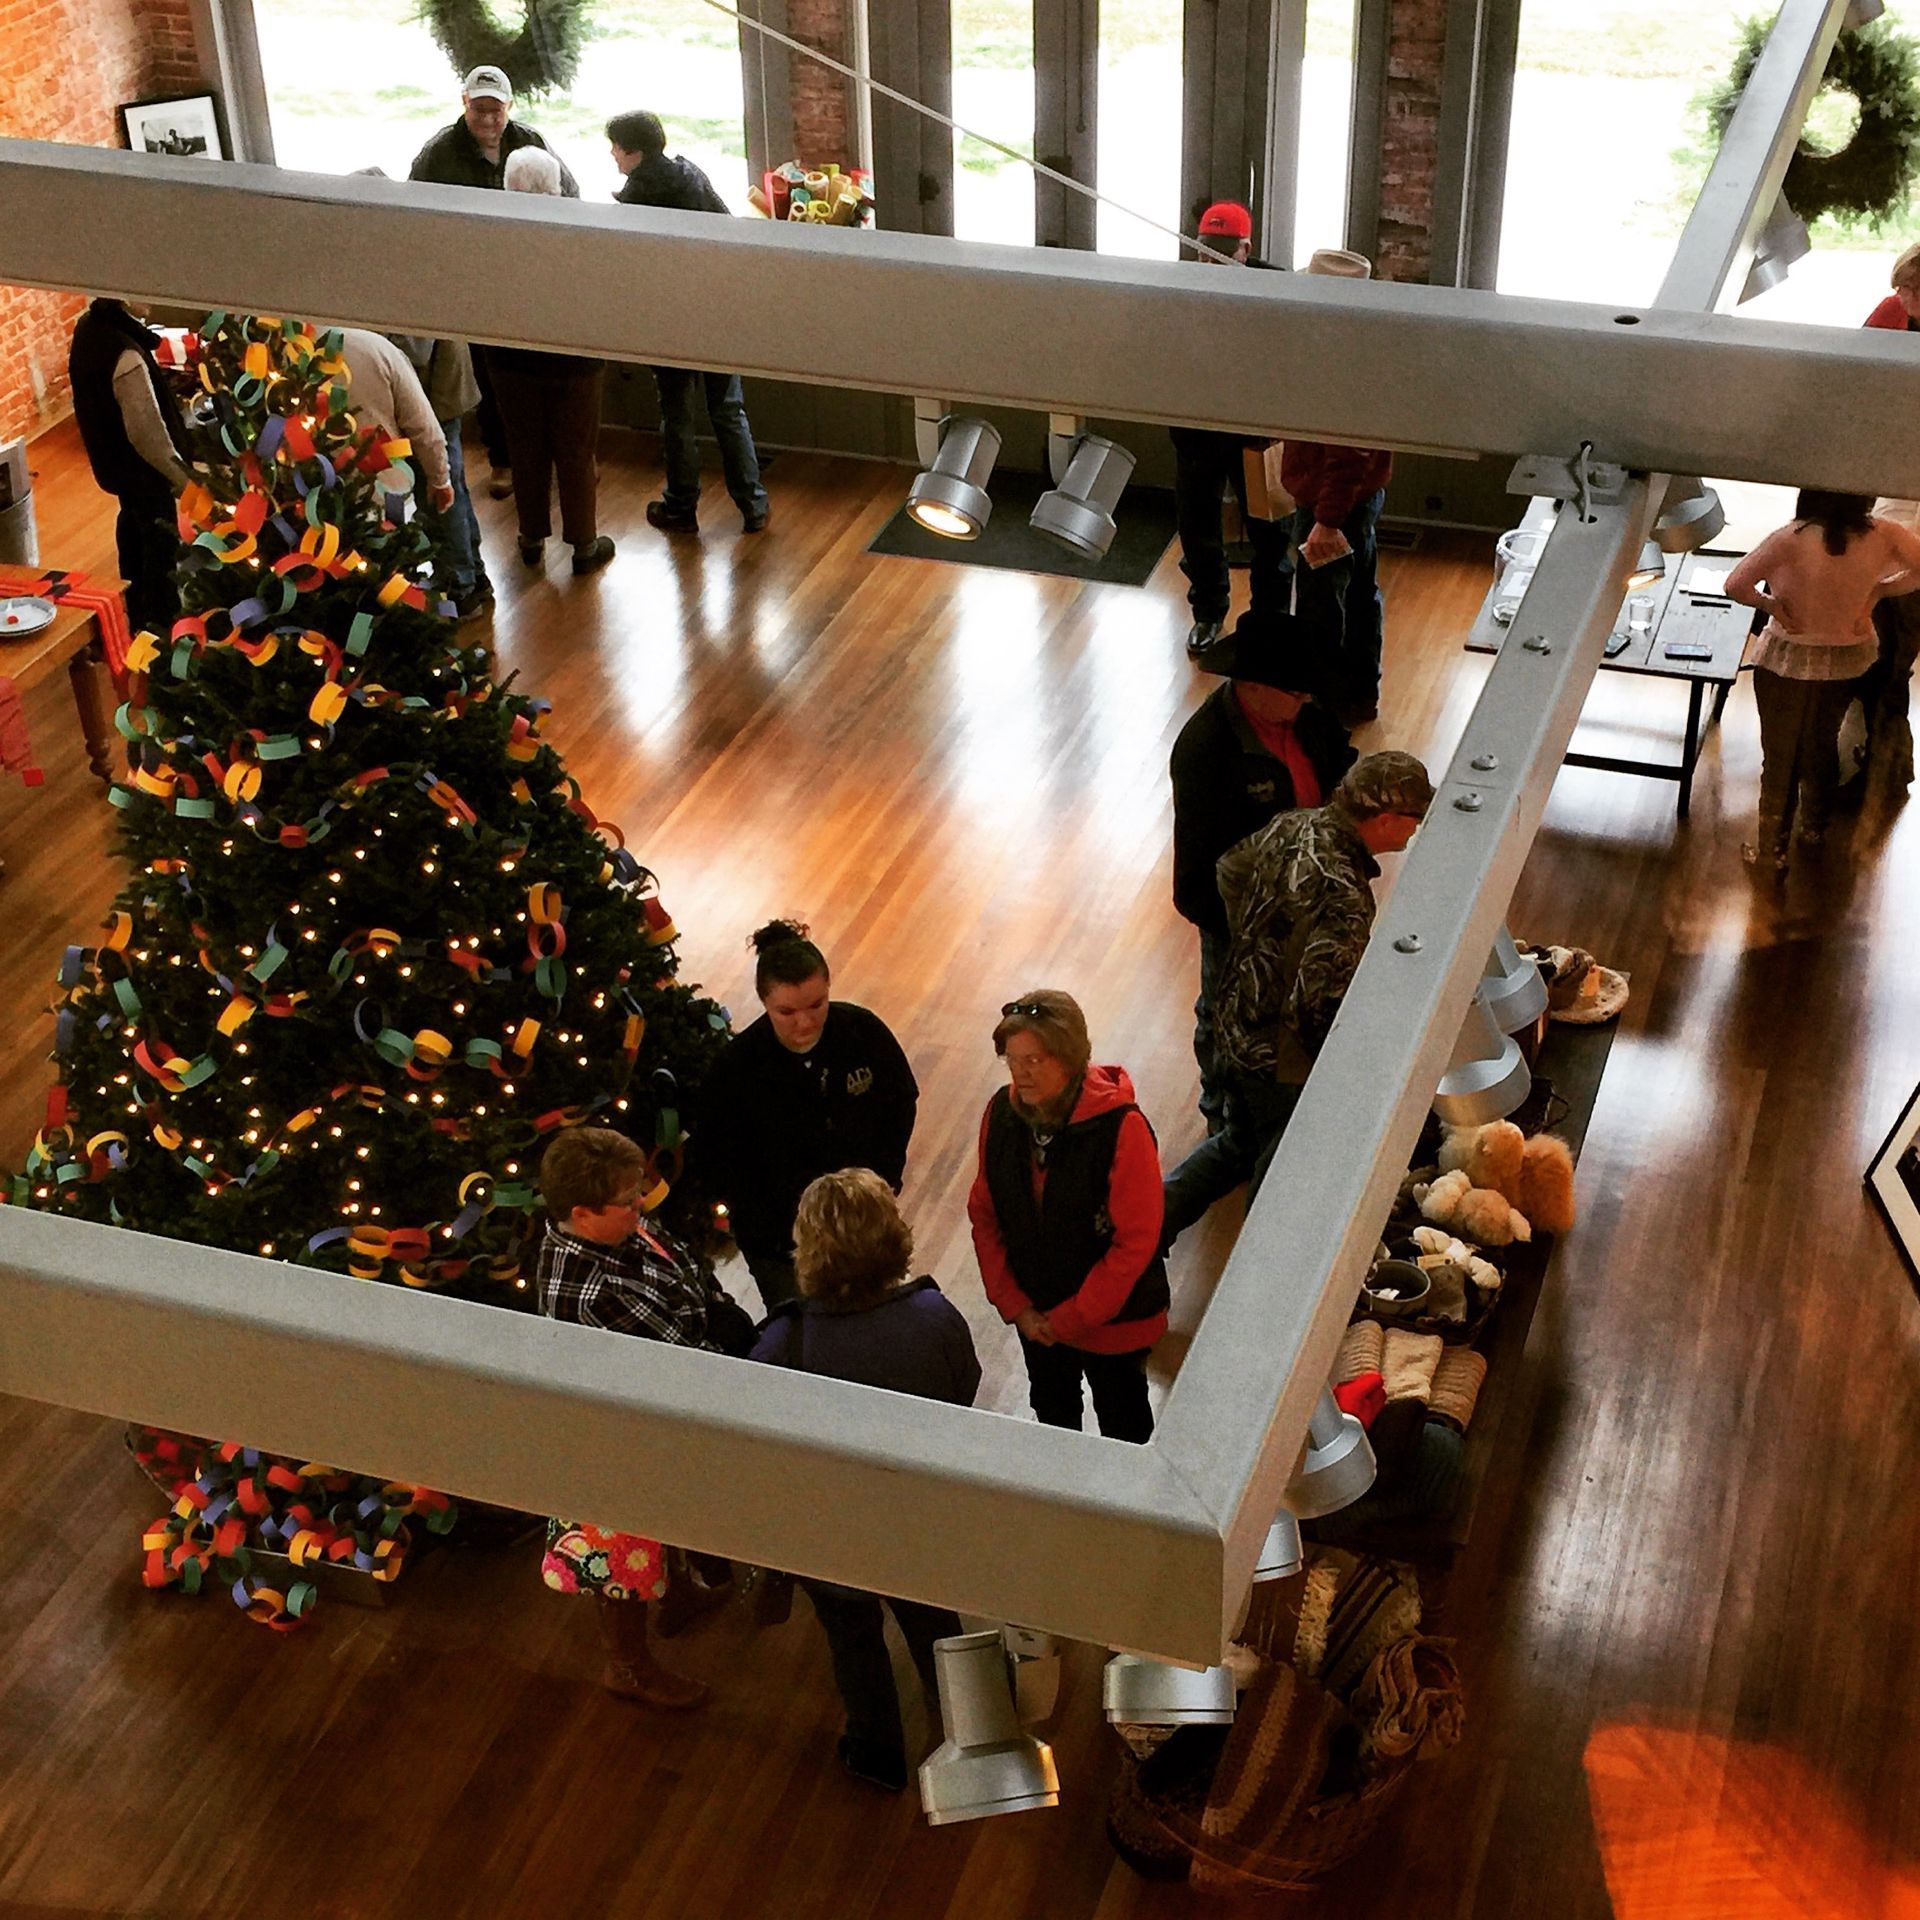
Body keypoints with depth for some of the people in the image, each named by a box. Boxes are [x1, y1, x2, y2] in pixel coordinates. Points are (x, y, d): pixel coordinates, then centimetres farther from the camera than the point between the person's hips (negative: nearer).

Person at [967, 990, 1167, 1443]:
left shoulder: (1121, 1128, -29)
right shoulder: (1002, 1113, -14)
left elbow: (1136, 1241, -24)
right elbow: (984, 1213, -3)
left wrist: (1072, 1318, -19)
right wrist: (1014, 1305, -9)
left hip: (1113, 1319, -4)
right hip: (1036, 1312, 5)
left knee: (1122, 1422, 21)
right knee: (1051, 1407, 29)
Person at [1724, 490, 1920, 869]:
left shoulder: (1791, 539, -28)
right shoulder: (1883, 535, -19)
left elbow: (1735, 586, -27)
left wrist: (1771, 603, -12)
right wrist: (1878, 591, -3)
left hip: (1787, 660, -3)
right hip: (1849, 659, 4)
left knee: (1780, 755, 14)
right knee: (1823, 745, 27)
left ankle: (1771, 849, 26)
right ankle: (1814, 827, 46)